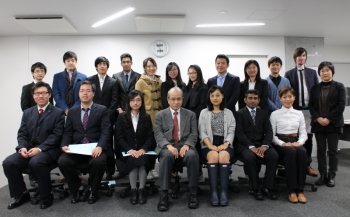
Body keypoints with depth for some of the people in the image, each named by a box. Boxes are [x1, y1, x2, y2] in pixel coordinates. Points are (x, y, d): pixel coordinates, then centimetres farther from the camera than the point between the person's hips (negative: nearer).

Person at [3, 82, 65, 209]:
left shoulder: (58, 113, 1)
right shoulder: (27, 113, 18)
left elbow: (56, 136, -8)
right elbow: (22, 134, 12)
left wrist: (39, 149, -20)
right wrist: (23, 147, -10)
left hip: (48, 150, -5)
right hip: (28, 149, 5)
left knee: (36, 162, -35)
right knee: (8, 162, -19)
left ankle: (47, 195, -13)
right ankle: (22, 194, 2)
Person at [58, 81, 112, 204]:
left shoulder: (102, 110, 6)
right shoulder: (72, 111, 17)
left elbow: (106, 131, -6)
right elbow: (67, 132, 11)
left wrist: (100, 146, -24)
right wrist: (64, 145, -11)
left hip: (95, 148, -3)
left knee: (99, 161, -34)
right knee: (62, 161, -25)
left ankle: (93, 190, -3)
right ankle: (77, 188, 3)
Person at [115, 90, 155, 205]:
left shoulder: (147, 117, 11)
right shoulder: (122, 117, 8)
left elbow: (150, 137, 3)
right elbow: (120, 137, 0)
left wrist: (143, 149, -16)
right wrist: (130, 150, -17)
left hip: (143, 151, 0)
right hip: (127, 152, 0)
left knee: (142, 159, -32)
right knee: (133, 159, -32)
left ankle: (141, 190, -27)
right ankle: (133, 190, -27)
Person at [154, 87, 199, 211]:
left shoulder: (190, 115, 15)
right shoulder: (160, 115, 11)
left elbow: (194, 134, 5)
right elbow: (158, 135, 0)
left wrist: (186, 145, -15)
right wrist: (169, 146, -19)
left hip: (185, 145, 1)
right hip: (167, 146, -1)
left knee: (192, 155, -33)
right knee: (167, 156, -36)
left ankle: (193, 193, -18)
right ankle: (164, 195, -26)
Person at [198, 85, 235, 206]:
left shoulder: (229, 113, 17)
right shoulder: (204, 113, 14)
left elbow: (231, 132, 7)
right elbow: (202, 132, 4)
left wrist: (225, 144, -14)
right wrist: (211, 145, -14)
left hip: (224, 145, 1)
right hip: (209, 145, 0)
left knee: (223, 156, -33)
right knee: (213, 156, -33)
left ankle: (224, 192, -33)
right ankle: (213, 192, -33)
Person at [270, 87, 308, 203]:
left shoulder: (299, 113, 16)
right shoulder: (275, 114, 7)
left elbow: (303, 133, 12)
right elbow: (272, 135, 2)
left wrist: (299, 142, -10)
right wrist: (283, 143, -16)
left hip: (295, 142, 3)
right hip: (280, 143, -2)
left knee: (302, 152, -33)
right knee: (291, 152, -36)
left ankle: (300, 190, -29)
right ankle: (292, 190, -31)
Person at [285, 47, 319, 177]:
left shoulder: (312, 73, 11)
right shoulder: (289, 74, 4)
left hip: (309, 110, 2)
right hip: (295, 110, -2)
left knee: (308, 138, 6)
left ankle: (307, 165, 16)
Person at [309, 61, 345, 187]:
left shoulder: (339, 86, 1)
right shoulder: (315, 88, 9)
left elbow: (341, 105, -6)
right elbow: (311, 105, 5)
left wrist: (329, 119, -13)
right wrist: (318, 118, -10)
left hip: (333, 124, -2)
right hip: (318, 124, 3)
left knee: (333, 151, 4)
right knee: (321, 150, 6)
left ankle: (331, 176, 13)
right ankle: (322, 175, 15)